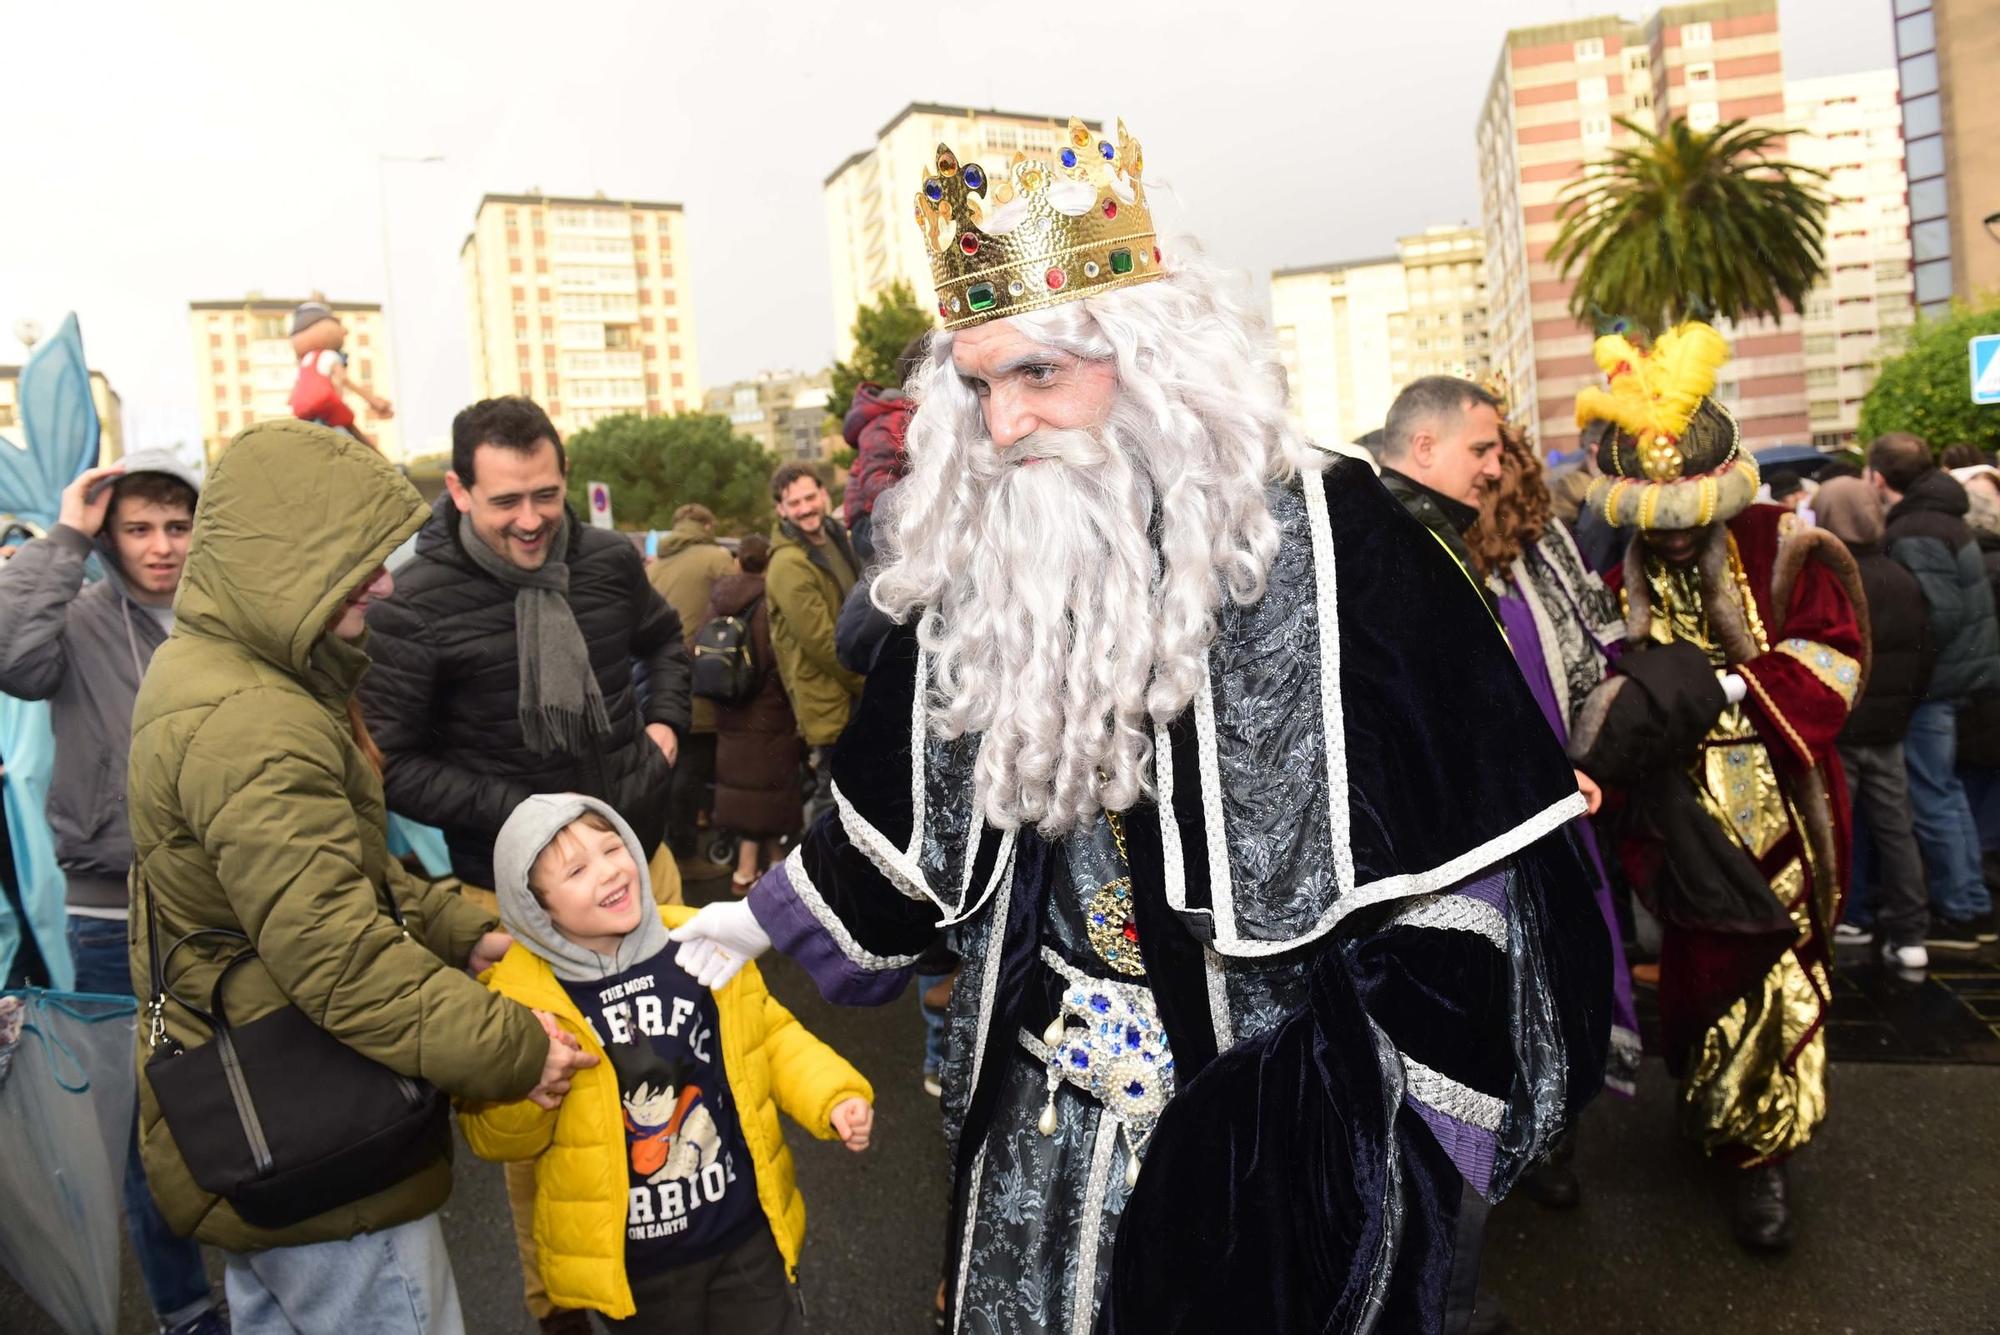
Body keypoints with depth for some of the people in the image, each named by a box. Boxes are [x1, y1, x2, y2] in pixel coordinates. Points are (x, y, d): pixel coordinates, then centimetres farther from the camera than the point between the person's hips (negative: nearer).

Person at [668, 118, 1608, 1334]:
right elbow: (913, 816, 12)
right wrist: (767, 920, 19)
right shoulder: (976, 564, -1)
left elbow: (1467, 843, -15)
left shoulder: (1316, 539, -17)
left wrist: (1426, 1119, -13)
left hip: (1295, 1126, -4)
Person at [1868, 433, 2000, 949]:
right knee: (1946, 790, 18)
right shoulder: (1942, 517, 11)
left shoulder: (1912, 535, -19)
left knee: (1931, 798, 0)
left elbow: (1941, 612, -25)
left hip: (1933, 680, -10)